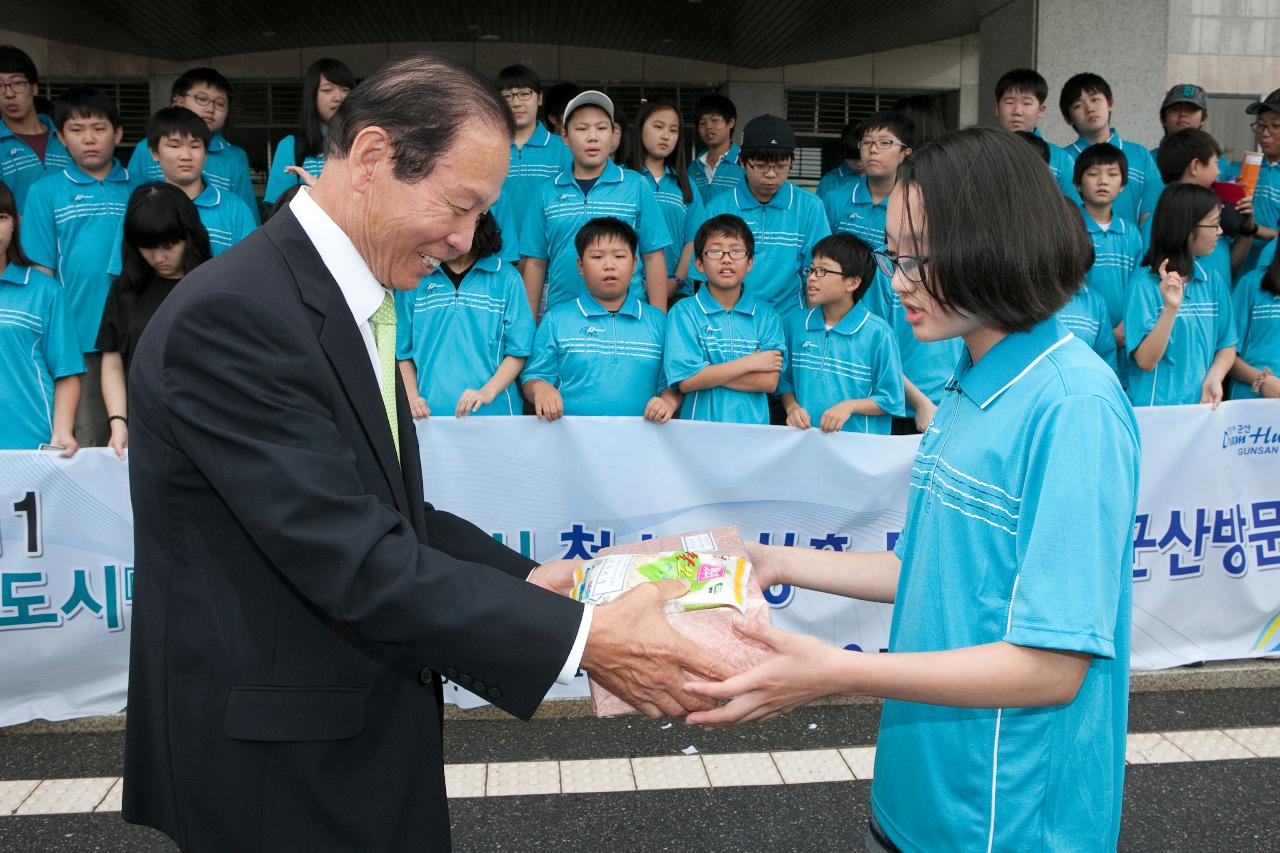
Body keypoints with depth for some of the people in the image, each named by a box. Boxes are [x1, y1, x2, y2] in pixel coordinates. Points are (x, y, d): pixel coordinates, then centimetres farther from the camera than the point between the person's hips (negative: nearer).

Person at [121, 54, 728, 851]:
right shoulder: (234, 313, -24)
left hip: (356, 730, 9)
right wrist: (580, 636, -25)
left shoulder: (348, 302, 7)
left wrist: (525, 580, 1)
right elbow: (354, 562, -27)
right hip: (279, 759, -9)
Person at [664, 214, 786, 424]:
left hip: (753, 423, 1)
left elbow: (769, 382, -4)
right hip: (699, 422, -1)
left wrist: (707, 372, -7)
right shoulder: (683, 312, 2)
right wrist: (751, 362, -5)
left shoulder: (766, 315, 7)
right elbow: (685, 381, -9)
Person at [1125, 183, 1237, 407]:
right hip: (1155, 407, -4)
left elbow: (1227, 345, 10)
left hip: (1203, 404, 4)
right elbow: (1145, 362, -15)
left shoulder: (1213, 281, 4)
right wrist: (1171, 309, -25)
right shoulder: (1145, 283, -11)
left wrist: (1213, 379, -9)